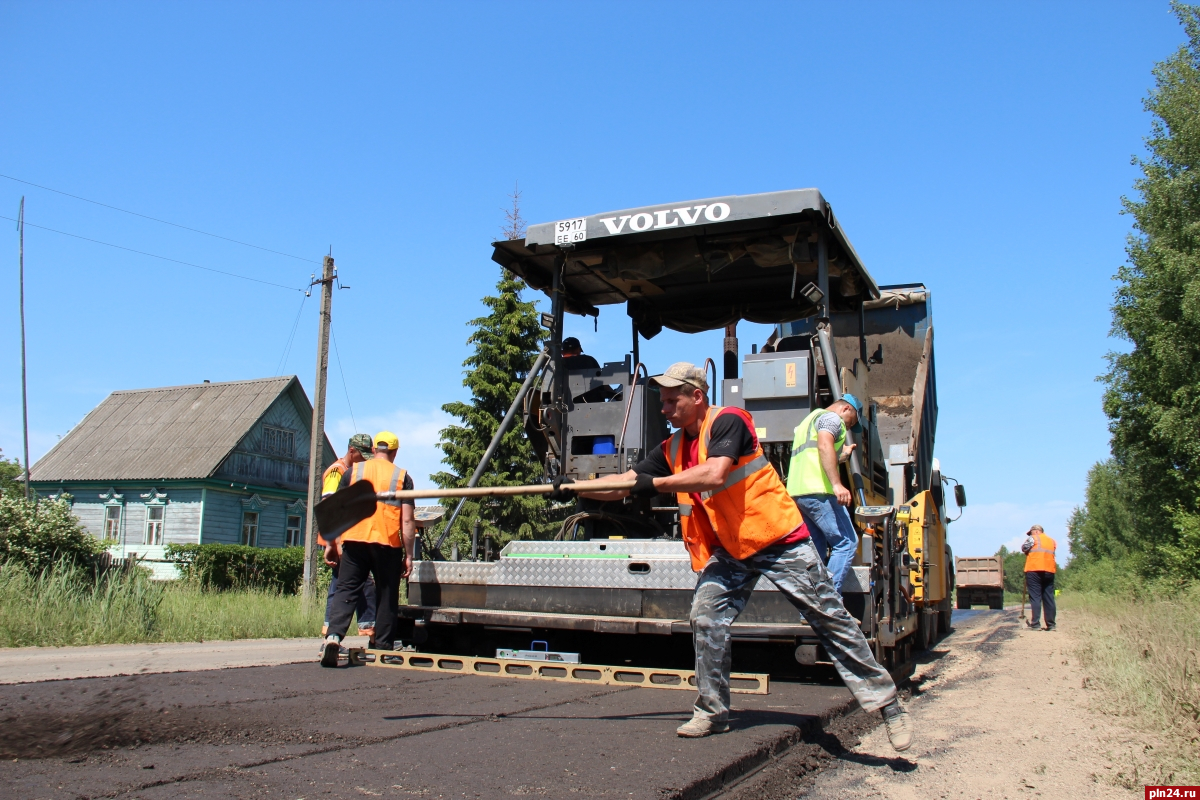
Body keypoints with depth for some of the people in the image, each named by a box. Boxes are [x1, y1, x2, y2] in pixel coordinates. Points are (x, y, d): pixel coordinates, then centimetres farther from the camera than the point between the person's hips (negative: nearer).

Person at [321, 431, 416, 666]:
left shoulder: (353, 471, 9)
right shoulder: (402, 477, 5)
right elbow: (407, 520, -1)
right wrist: (408, 555, 4)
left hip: (354, 540, 1)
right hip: (388, 544, -1)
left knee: (346, 590, 3)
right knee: (386, 596, 9)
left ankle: (334, 635, -18)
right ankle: (383, 647, 12)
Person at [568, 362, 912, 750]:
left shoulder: (728, 421, -16)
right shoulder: (672, 449, 7)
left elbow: (715, 475, -31)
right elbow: (623, 485, 5)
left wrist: (656, 483, -25)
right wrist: (573, 487, -6)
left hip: (779, 540, -7)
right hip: (729, 549, 7)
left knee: (831, 619, 0)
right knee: (706, 619, -8)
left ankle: (888, 705, 10)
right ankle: (712, 712, 8)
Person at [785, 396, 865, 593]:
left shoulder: (810, 418, 33)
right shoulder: (831, 417, 2)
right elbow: (824, 446, -18)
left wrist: (842, 455, 45)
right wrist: (837, 484, -27)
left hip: (797, 492, 10)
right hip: (817, 490, -10)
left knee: (817, 550, 12)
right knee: (847, 542, -8)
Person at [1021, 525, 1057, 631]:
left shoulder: (1033, 538, 4)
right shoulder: (1051, 540, 21)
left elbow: (1024, 548, -4)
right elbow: (1052, 553, 18)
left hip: (1034, 570, -5)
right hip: (1049, 571, 5)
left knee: (1035, 597, -5)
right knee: (1049, 597, 8)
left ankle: (1035, 624, -8)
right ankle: (1051, 624, 7)